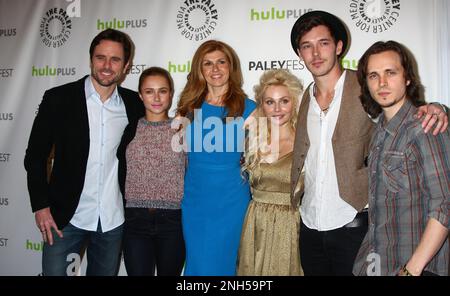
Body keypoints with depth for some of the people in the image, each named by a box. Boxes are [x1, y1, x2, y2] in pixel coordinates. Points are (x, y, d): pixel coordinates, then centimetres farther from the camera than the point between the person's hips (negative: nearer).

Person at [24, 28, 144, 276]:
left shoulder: (134, 104, 0)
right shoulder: (58, 99, -6)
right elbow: (35, 156, -2)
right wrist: (41, 206, -7)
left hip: (114, 219, 2)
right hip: (65, 218, -2)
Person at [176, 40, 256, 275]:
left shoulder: (247, 108, -5)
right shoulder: (189, 106, 3)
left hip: (231, 200, -2)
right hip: (194, 200, 3)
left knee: (221, 264, 9)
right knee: (196, 264, 13)